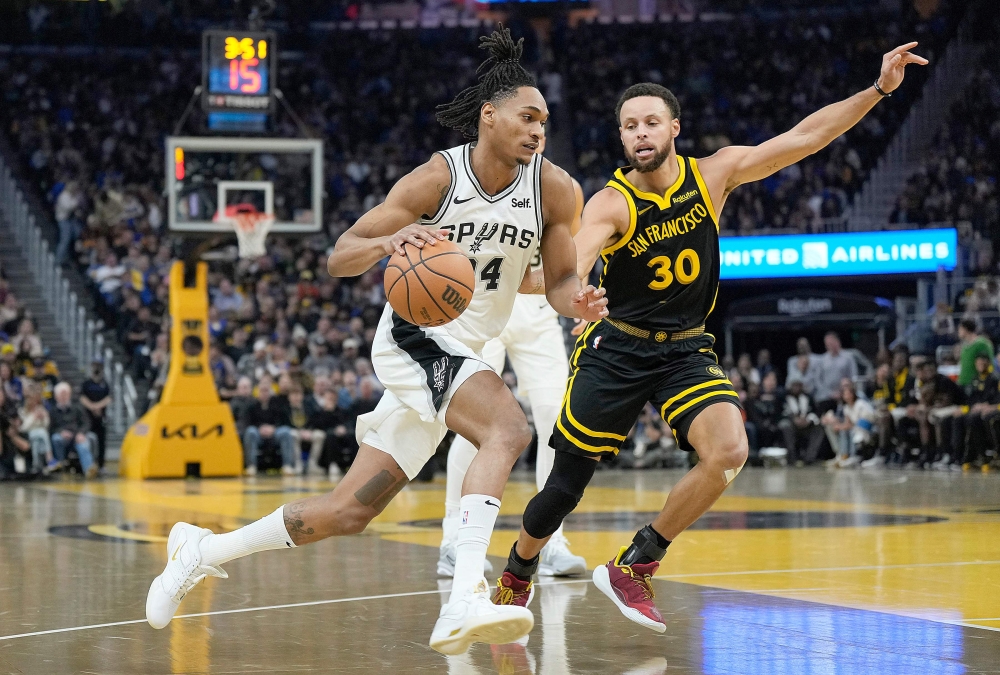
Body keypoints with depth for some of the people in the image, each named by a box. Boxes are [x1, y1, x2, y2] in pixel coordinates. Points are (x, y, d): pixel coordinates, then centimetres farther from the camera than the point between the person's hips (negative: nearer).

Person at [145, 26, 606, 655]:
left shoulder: (554, 189, -4)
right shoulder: (438, 177, -15)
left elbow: (560, 281, 5)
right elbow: (340, 257, -13)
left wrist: (579, 299, -19)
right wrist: (389, 240, -35)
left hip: (463, 358, 6)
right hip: (413, 337, -5)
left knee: (348, 511, 7)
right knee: (508, 427, -33)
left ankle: (204, 550, 26)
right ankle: (465, 602, -41)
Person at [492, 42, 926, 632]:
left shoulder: (715, 174, -5)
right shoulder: (611, 205, -16)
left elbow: (807, 136, -6)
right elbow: (572, 264, -35)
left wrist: (880, 89, -13)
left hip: (687, 349, 2)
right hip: (617, 348, -2)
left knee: (729, 452, -24)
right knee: (567, 483, 1)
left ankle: (634, 567, -8)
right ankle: (514, 579, 31)